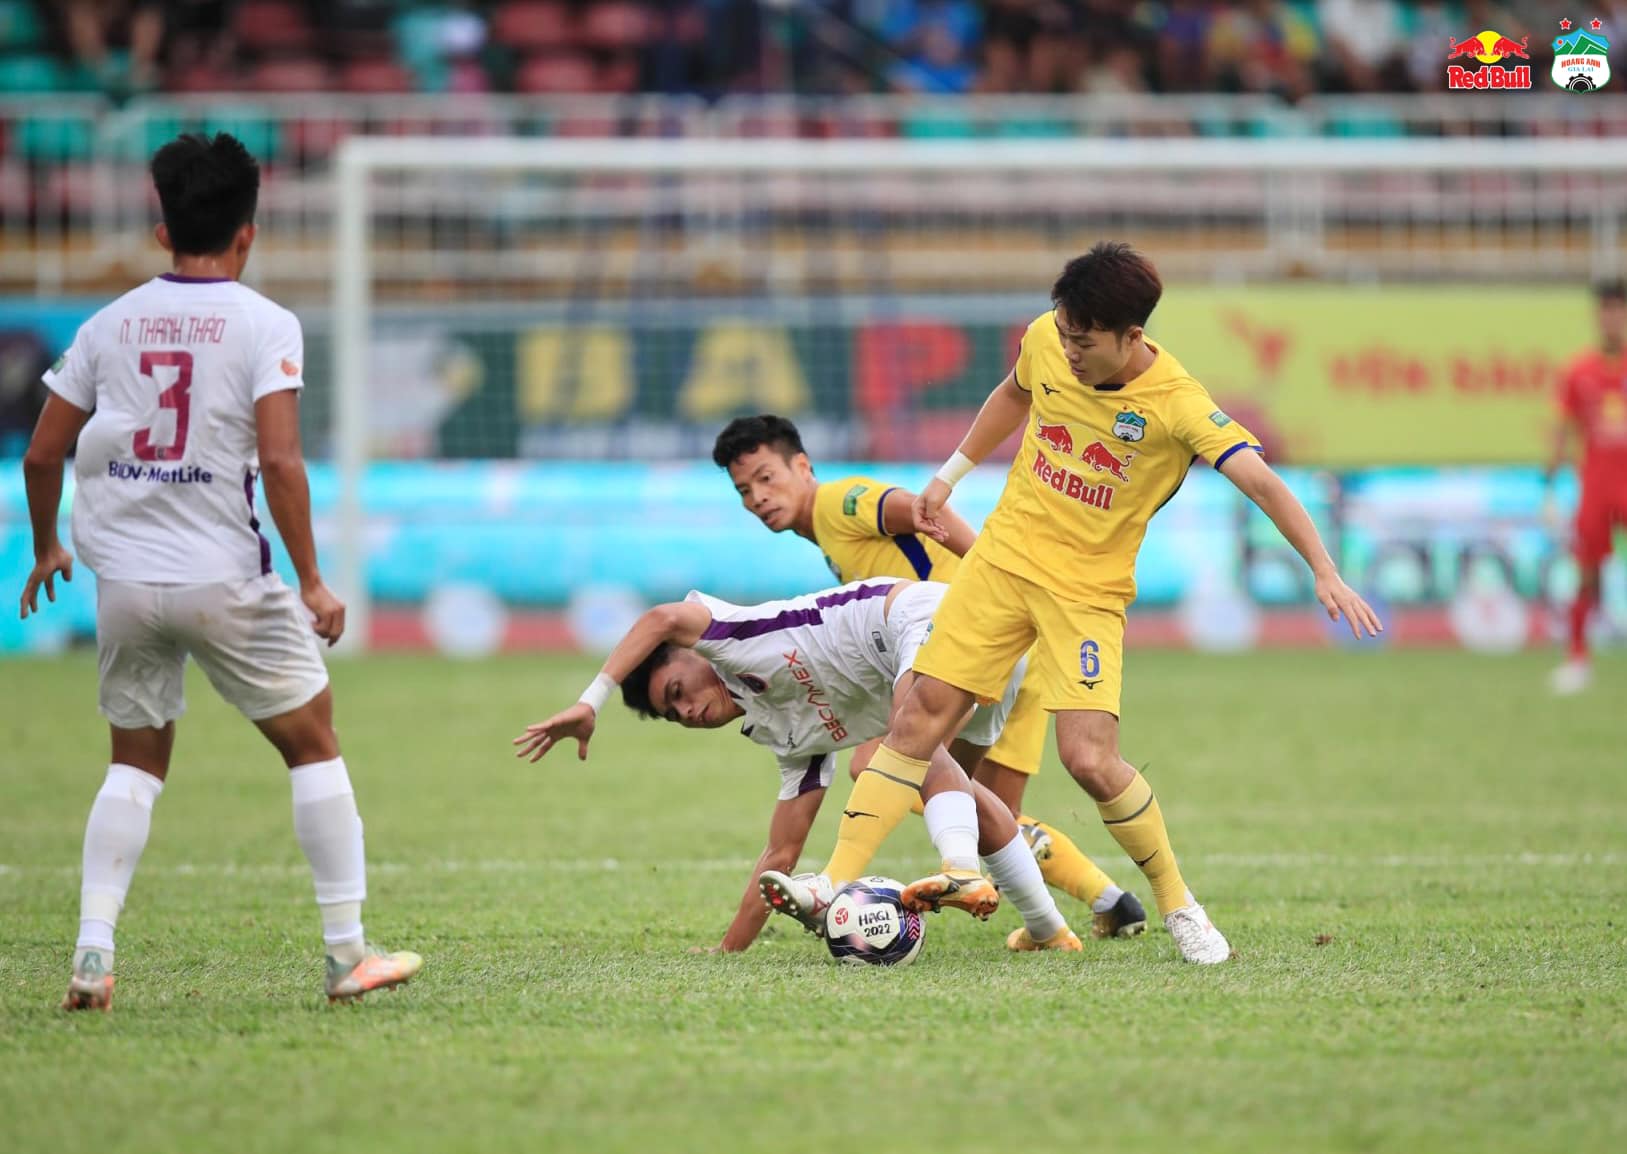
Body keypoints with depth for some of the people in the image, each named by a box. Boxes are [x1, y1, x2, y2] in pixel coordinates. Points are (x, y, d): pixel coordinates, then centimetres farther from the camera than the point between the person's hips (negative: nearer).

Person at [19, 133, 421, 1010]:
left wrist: (44, 550, 26)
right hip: (224, 577, -4)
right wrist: (311, 584, -10)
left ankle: (92, 954, 2)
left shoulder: (110, 323, 6)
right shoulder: (264, 325, -6)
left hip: (124, 577, 4)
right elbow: (278, 461, -16)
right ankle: (347, 953, 9)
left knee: (136, 761, 16)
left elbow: (41, 455, 9)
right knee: (313, 743, 10)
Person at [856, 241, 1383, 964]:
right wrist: (950, 476, 21)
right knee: (924, 708, -6)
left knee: (1089, 758, -16)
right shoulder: (1046, 341, -6)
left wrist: (1324, 573, -39)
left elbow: (1260, 482, -28)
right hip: (1005, 552, 4)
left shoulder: (1178, 407, -20)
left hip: (1088, 588, -4)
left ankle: (1177, 905, 4)